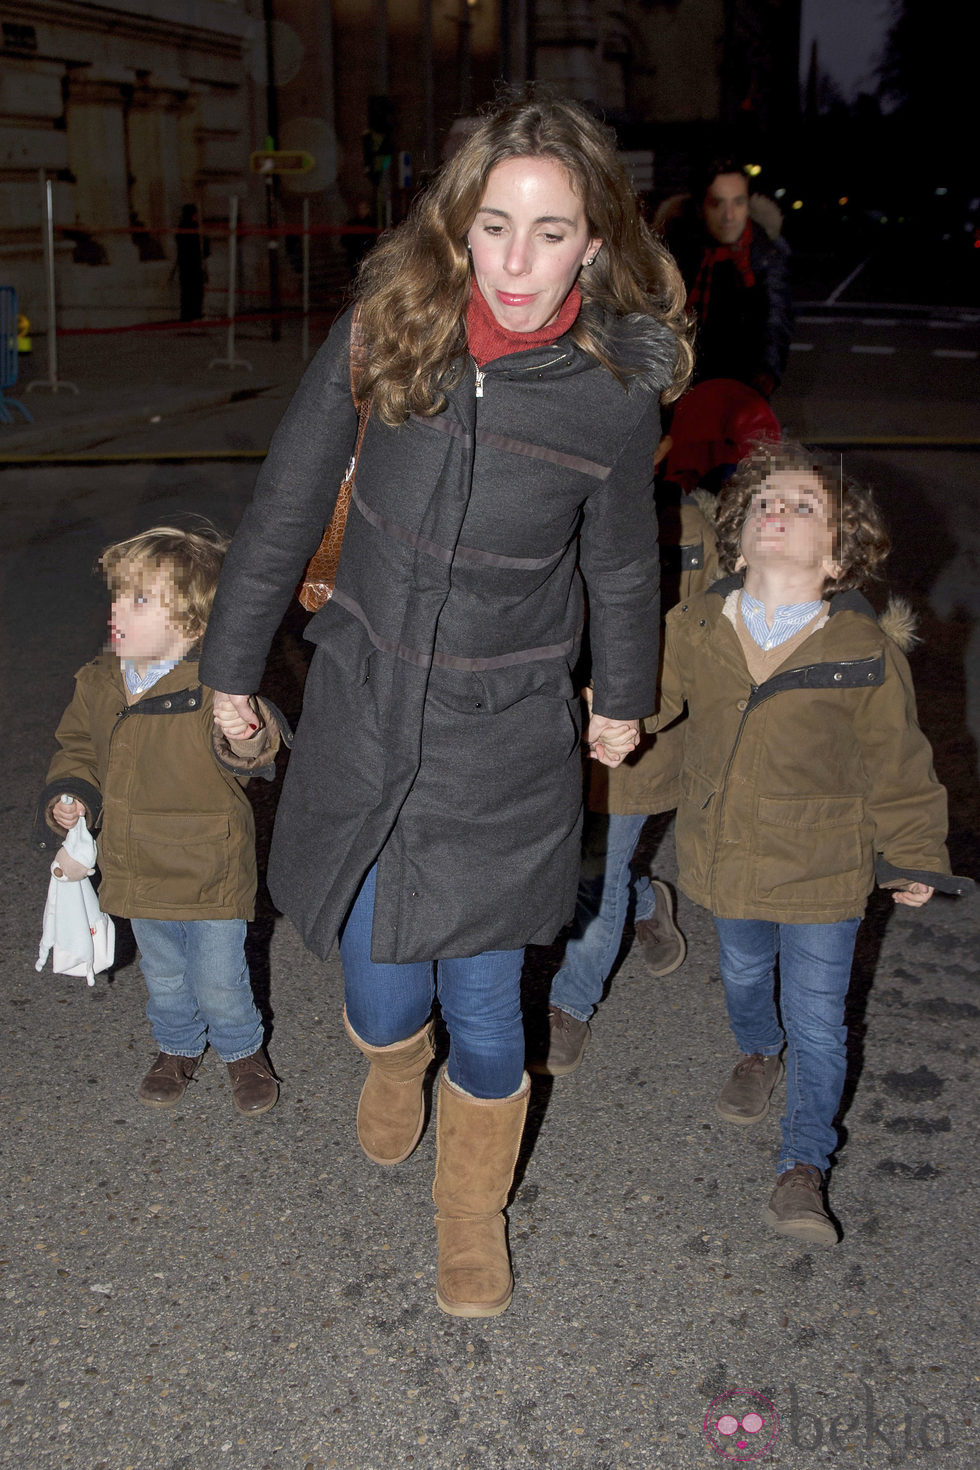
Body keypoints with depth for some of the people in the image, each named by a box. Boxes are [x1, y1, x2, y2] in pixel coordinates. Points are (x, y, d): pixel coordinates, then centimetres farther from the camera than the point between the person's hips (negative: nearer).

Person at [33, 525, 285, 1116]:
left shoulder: (216, 686, -23)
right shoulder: (98, 683, -4)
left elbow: (248, 758, -35)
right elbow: (78, 748, 11)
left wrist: (247, 737, -57)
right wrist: (69, 792, -6)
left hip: (209, 873, -5)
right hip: (137, 873, 5)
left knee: (219, 982, 12)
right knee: (163, 977, 25)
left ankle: (243, 1051, 41)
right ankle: (179, 1047, 51)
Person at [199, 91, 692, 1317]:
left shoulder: (616, 388, -13)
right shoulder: (385, 326, -11)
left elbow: (621, 562, 5)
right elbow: (289, 500, 0)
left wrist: (623, 696, 19)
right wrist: (233, 661, 7)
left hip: (504, 738, -1)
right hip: (363, 708, 1)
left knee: (482, 1003, 6)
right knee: (374, 972, 9)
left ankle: (473, 1212, 37)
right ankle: (392, 1060, 50)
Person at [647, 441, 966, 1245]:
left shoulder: (867, 649, -18)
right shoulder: (694, 628, -11)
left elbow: (895, 759, -6)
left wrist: (913, 858, 1)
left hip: (824, 868, -3)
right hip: (726, 857, 3)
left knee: (816, 1021, 4)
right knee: (744, 977, 26)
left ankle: (804, 1166, 19)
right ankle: (757, 1054, 58)